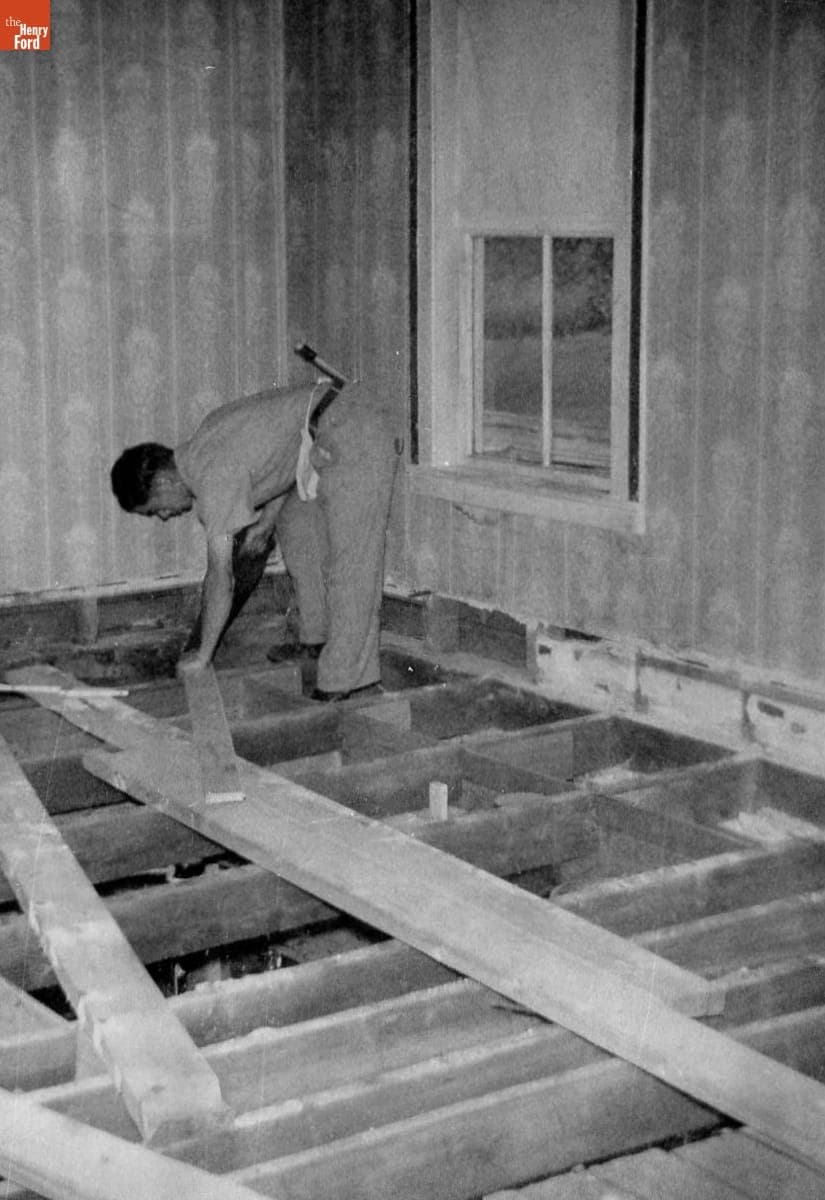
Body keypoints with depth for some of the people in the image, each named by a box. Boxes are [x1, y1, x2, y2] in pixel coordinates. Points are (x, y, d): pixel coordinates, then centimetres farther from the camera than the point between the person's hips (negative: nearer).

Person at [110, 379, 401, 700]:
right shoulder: (200, 447, 13)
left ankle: (347, 677, -11)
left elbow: (220, 576, -15)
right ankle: (317, 640, 25)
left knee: (350, 561, -11)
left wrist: (200, 655, -7)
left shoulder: (214, 477, -17)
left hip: (354, 440, -11)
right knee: (296, 526, 18)